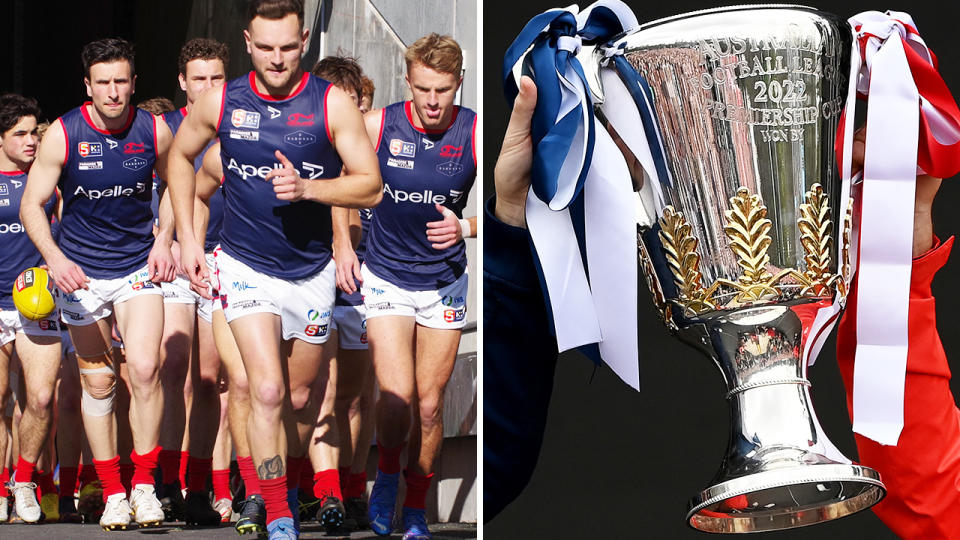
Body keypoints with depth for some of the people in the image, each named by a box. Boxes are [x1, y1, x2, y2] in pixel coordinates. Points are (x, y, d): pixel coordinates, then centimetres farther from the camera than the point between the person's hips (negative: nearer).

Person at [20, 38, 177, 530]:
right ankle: (112, 492, 16)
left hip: (138, 266, 0)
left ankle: (144, 483, -5)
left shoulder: (155, 132, -8)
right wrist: (54, 258, -23)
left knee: (144, 368, -17)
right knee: (97, 382, 5)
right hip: (81, 271, 0)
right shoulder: (63, 135, -13)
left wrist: (163, 240, 0)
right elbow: (32, 204, -8)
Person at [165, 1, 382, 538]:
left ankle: (288, 475, 39)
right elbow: (180, 156, 13)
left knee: (302, 397, 13)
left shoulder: (332, 103, -10)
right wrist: (187, 238, 7)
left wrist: (306, 187, -24)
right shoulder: (221, 103, -6)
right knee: (268, 390, -15)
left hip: (312, 271, 1)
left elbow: (371, 187, -9)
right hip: (246, 267, -1)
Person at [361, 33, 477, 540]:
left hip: (445, 283, 1)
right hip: (386, 278, -1)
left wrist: (465, 227, -21)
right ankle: (387, 473, 13)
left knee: (429, 406, 4)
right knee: (397, 398, -16)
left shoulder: (475, 134, -9)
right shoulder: (378, 125, -12)